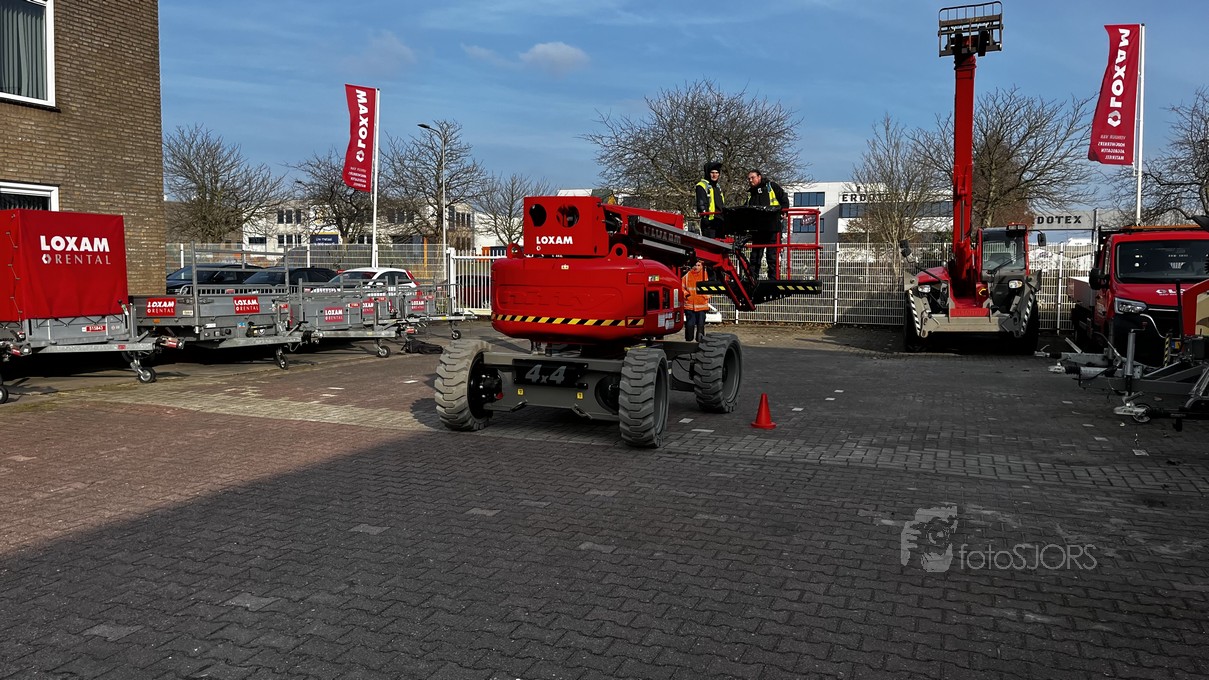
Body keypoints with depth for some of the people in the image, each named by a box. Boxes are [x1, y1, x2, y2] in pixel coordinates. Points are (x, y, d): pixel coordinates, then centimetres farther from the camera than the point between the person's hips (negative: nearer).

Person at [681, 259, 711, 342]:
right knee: (690, 324, -1)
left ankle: (700, 340, 13)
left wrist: (706, 296, -9)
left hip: (702, 305, 0)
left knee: (701, 324, 3)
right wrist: (685, 294, -7)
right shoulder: (687, 276, 2)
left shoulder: (705, 275, 3)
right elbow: (682, 287, 9)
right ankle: (689, 340, 11)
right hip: (689, 304, 0)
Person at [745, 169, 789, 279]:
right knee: (755, 254, 4)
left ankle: (773, 278, 2)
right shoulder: (750, 193, 18)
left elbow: (784, 200, 5)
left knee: (772, 254, -1)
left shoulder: (771, 186, 6)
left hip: (772, 227, -4)